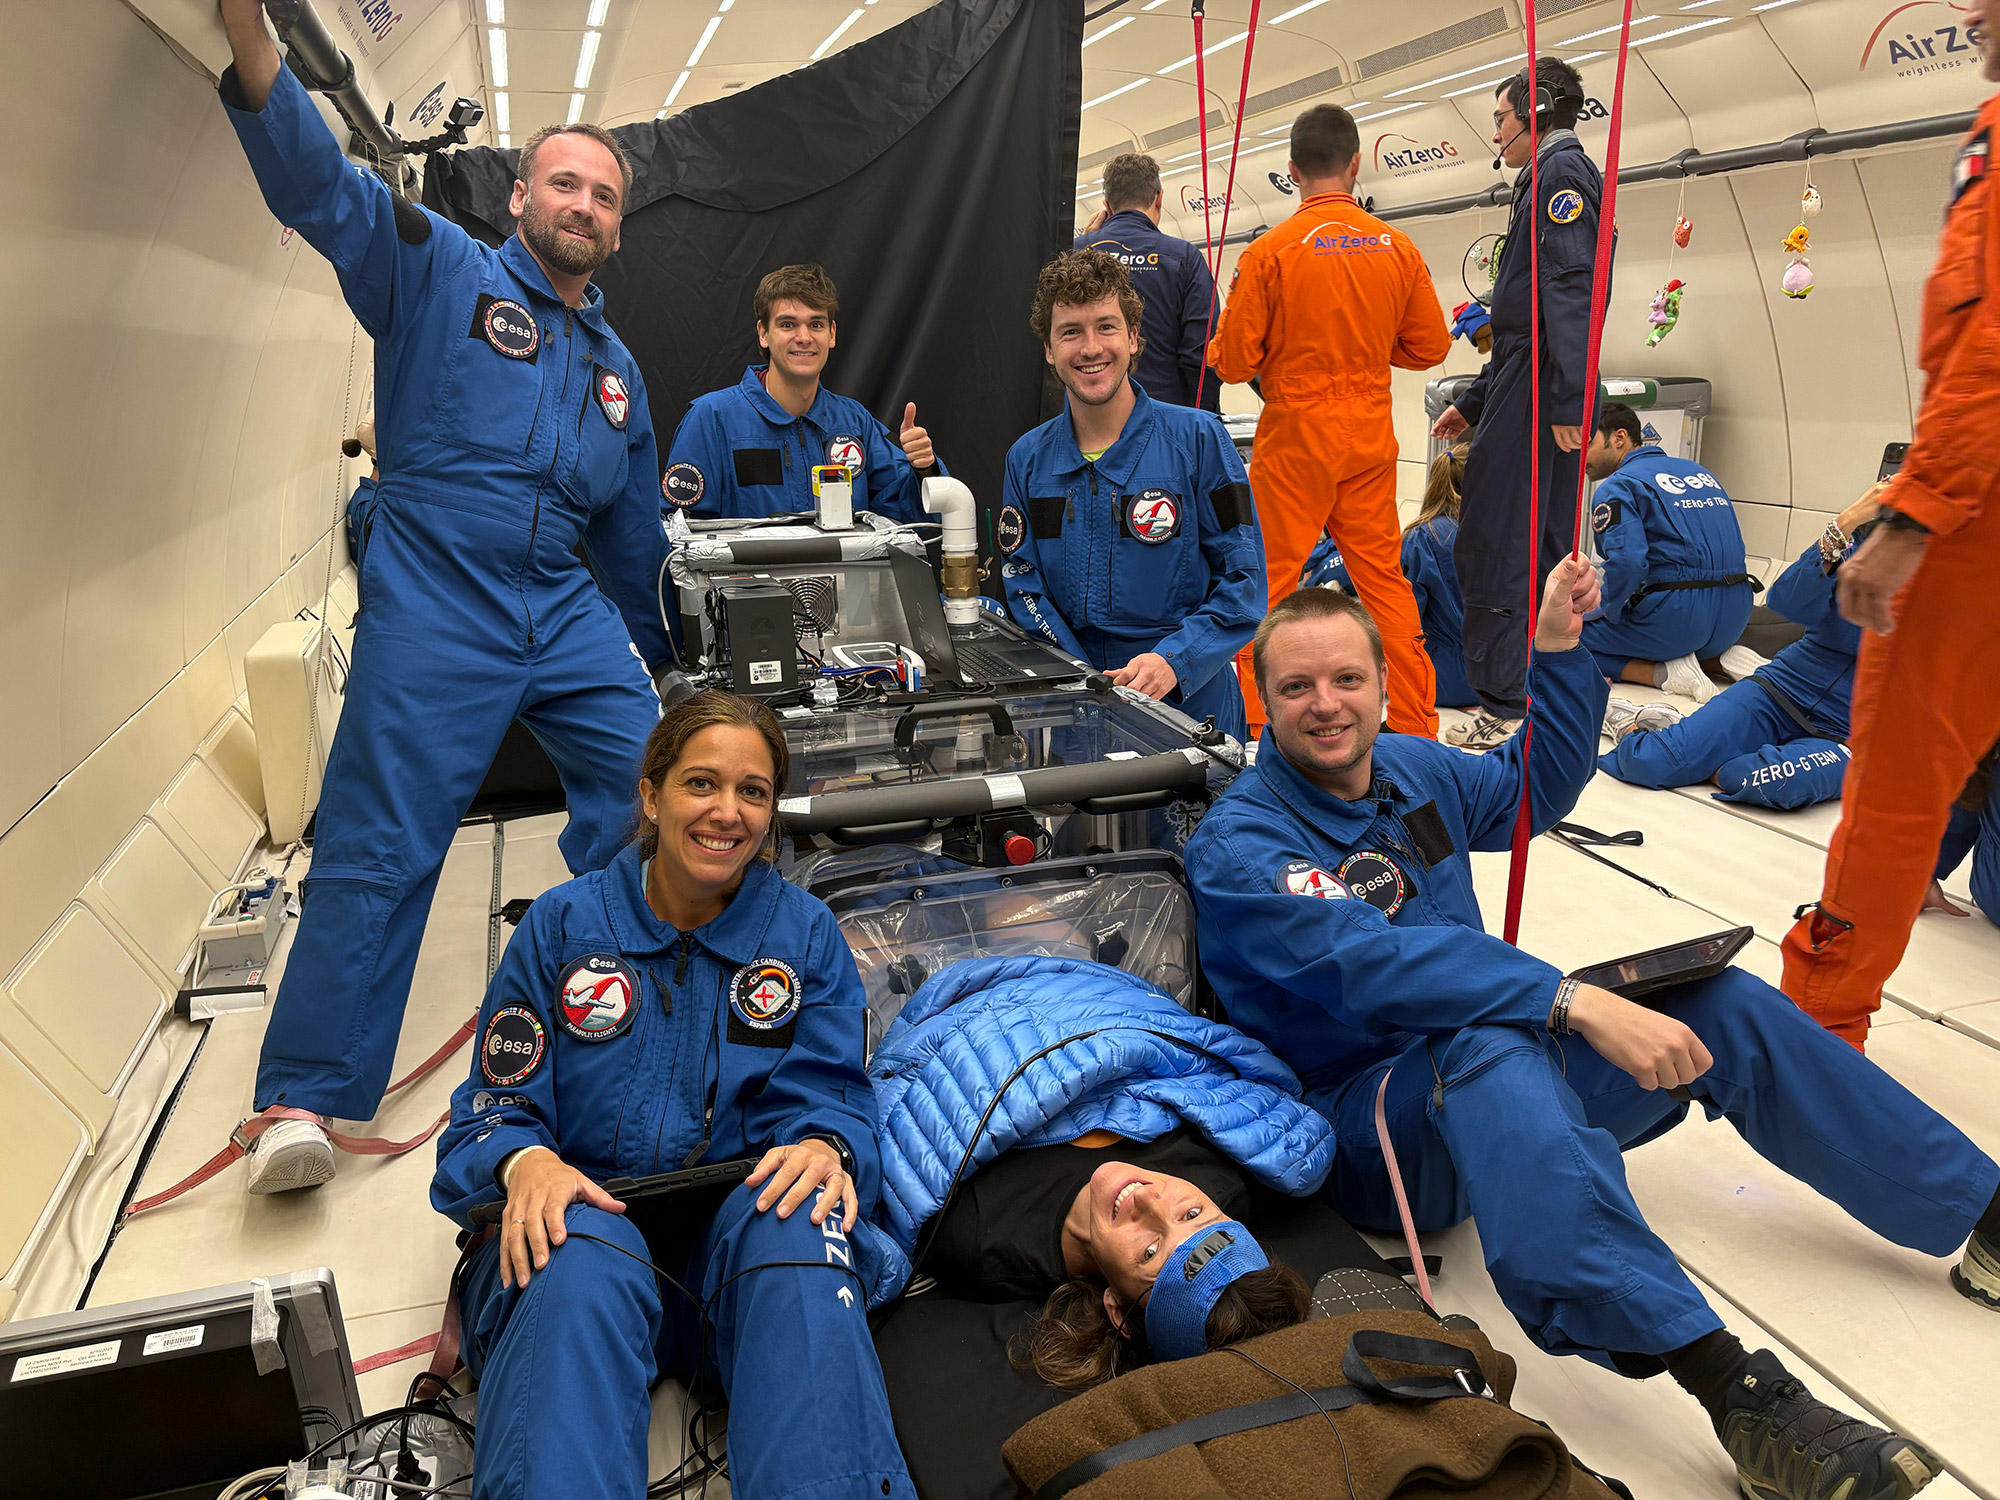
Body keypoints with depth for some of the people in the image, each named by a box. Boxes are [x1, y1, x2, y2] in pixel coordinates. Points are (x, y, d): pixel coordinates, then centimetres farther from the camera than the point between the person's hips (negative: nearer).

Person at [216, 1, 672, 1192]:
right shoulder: (441, 272, 4)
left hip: (565, 611, 6)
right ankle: (303, 1097, 3)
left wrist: (651, 658, 29)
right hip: (433, 611, -5)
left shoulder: (617, 368, 19)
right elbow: (323, 188, -13)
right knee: (378, 848, -6)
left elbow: (633, 531, 25)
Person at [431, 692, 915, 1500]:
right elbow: (495, 1108, 2)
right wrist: (524, 1161, -23)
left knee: (795, 1220, -34)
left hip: (739, 1233, 1)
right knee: (582, 1261, -36)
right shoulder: (562, 925, 3)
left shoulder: (806, 933, 6)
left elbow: (828, 1095, 0)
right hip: (581, 1220, 0)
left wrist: (824, 1146, -26)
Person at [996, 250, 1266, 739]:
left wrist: (1172, 661, -18)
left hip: (1191, 703, -1)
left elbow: (1244, 579, -3)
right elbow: (1023, 585, 6)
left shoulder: (1198, 438, -1)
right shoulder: (1027, 459, 8)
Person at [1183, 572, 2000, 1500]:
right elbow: (1375, 963, -32)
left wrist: (1557, 649, 13)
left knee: (1723, 1007, 0)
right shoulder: (1238, 845, -18)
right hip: (1371, 1118, -8)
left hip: (1511, 1051, 8)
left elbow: (1533, 790, 25)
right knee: (1490, 1053, -40)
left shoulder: (1414, 768, 7)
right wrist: (1577, 1005, -38)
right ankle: (1728, 1386, -45)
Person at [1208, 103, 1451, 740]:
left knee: (1269, 579, 5)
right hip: (1371, 437, 4)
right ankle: (1416, 723, 16)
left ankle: (1260, 724, 8)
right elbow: (1430, 346, 7)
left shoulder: (1269, 251, -10)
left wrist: (1217, 347, 13)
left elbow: (1234, 360, -9)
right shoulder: (1398, 247, 1)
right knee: (1382, 573, 11)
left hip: (1294, 436, -4)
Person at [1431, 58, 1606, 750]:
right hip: (1522, 385, 10)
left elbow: (1571, 291, -19)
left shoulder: (1562, 173, -5)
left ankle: (1510, 708, -6)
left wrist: (1567, 401, -27)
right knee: (1545, 550, 11)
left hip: (1539, 387, -10)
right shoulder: (1546, 181, 26)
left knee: (1498, 546, -10)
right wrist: (1473, 402, 27)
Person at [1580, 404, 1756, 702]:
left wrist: (1612, 613, -3)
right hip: (1735, 617, 8)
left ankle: (1664, 673, -13)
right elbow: (1732, 550, 25)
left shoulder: (1617, 487, -4)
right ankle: (1723, 660, 9)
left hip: (1677, 615, -8)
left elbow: (1626, 563, -21)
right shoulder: (1698, 470, 21)